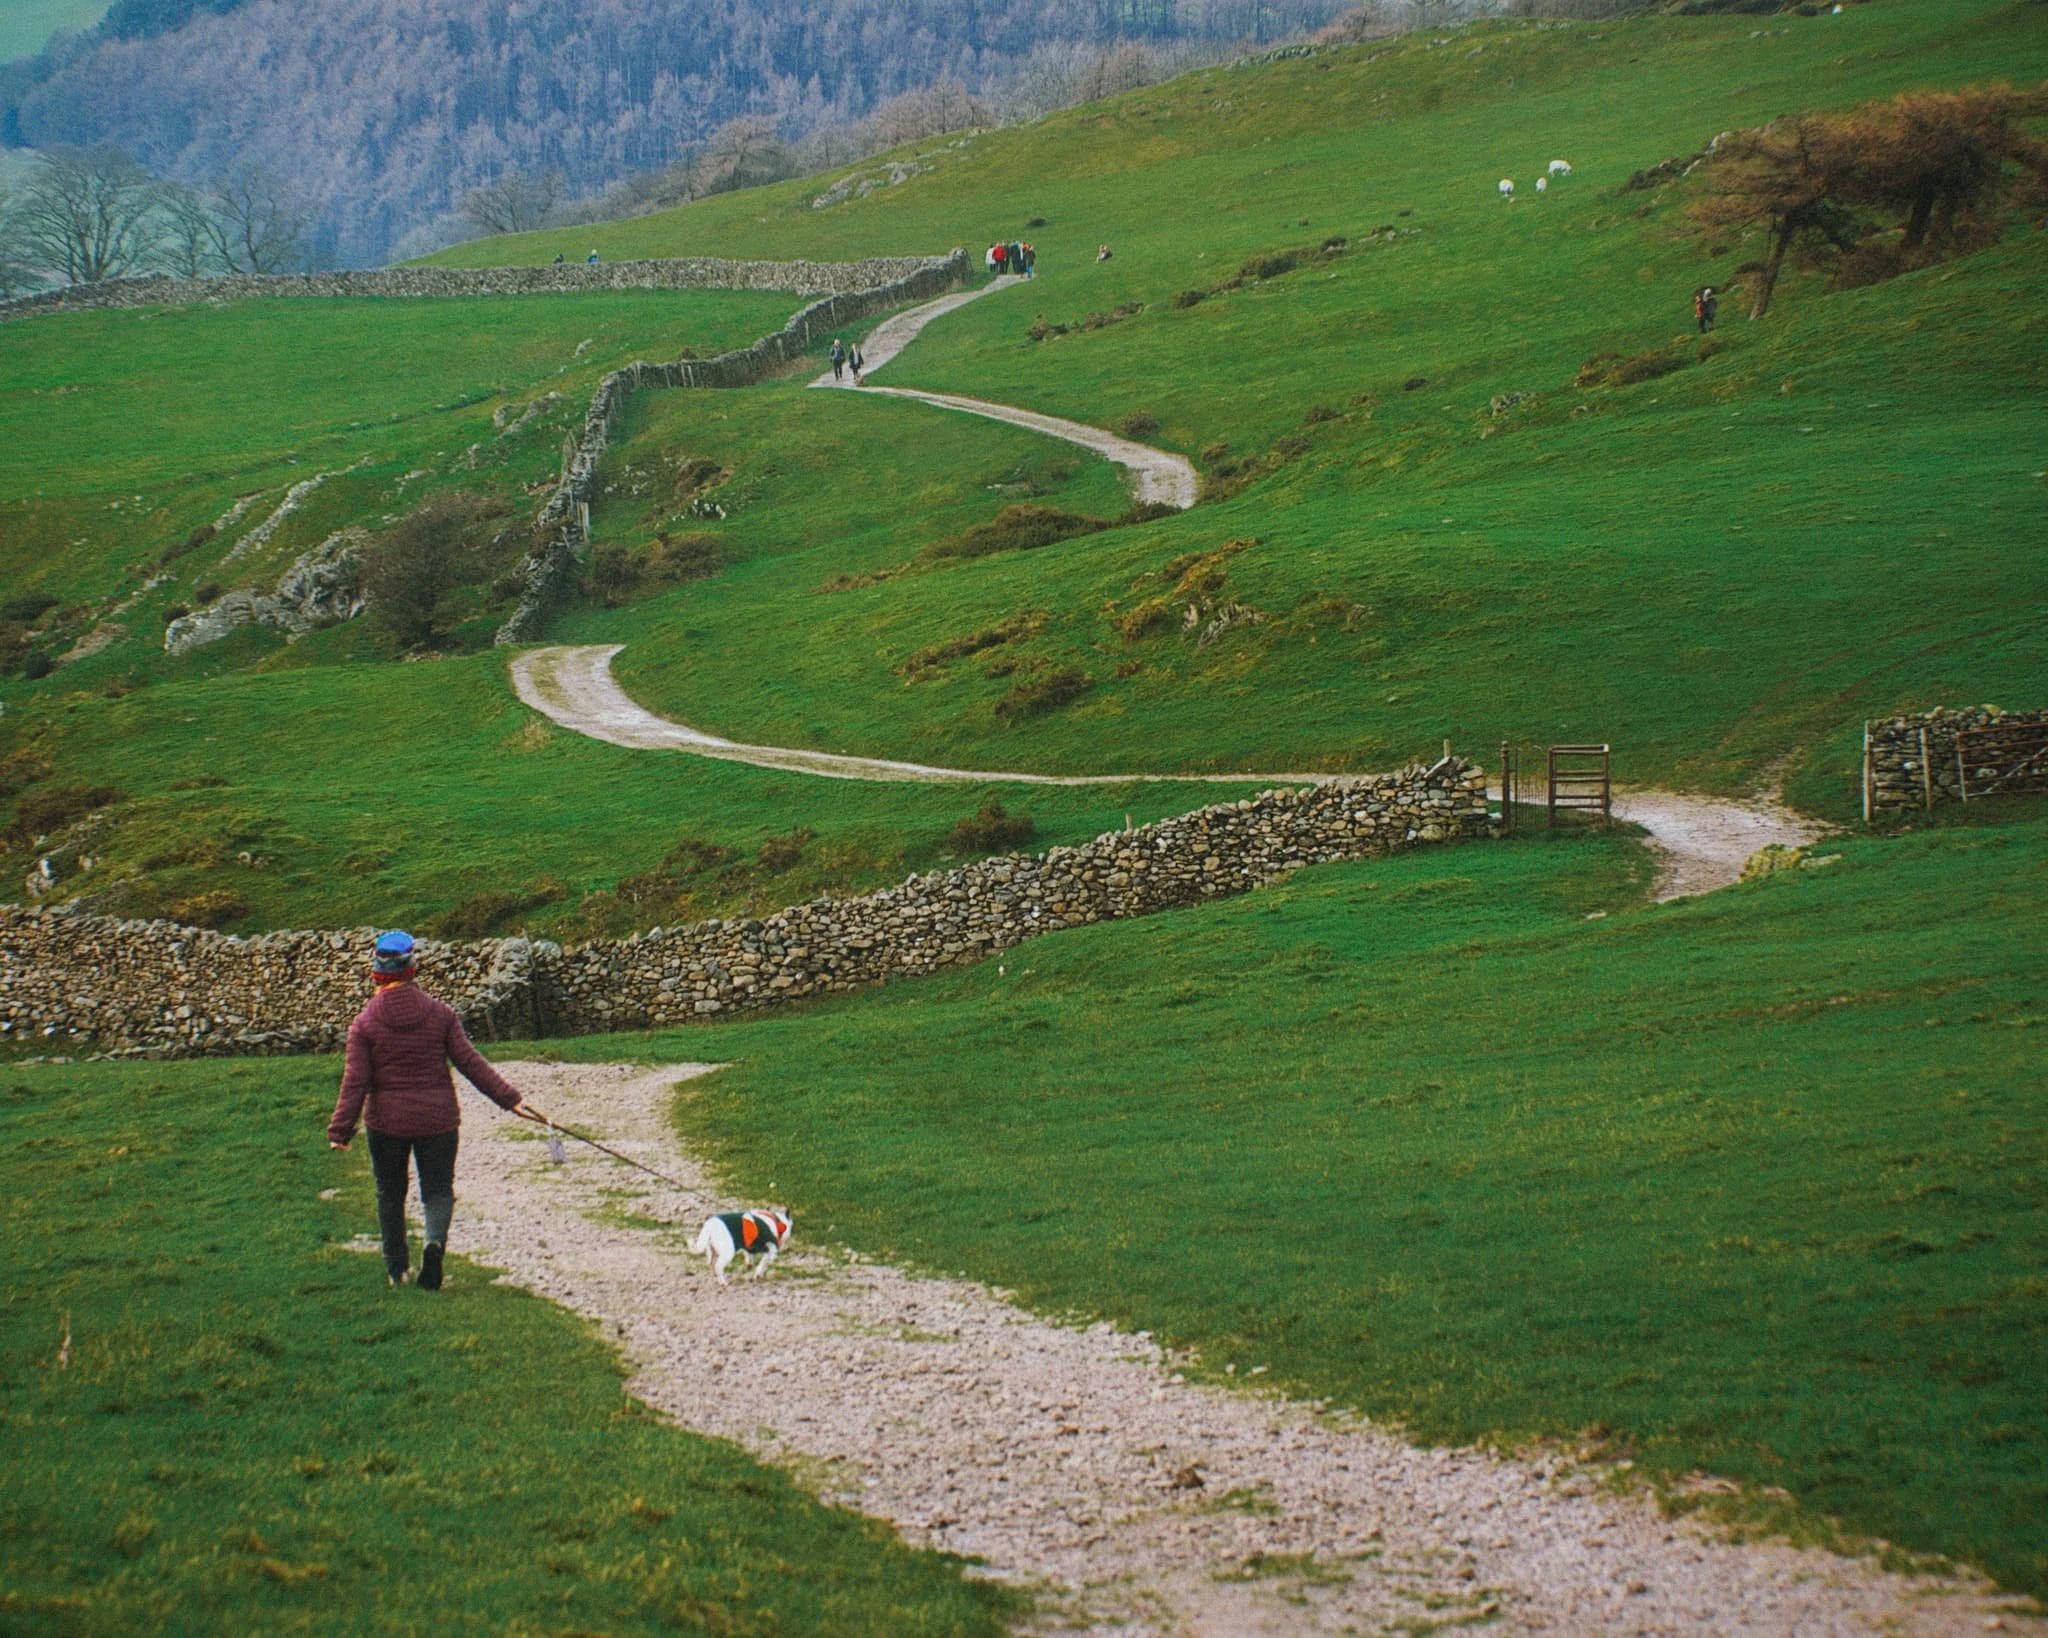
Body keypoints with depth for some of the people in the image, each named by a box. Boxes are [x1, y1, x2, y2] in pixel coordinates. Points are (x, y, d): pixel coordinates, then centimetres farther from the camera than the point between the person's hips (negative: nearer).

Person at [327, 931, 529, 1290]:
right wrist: (509, 1098, 1)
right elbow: (469, 1061, -5)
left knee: (390, 1193, 16)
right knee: (438, 1189, 8)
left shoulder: (364, 1023, -7)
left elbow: (355, 1081, -9)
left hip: (386, 1123, 0)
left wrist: (340, 1130, -4)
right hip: (437, 1119, 0)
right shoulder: (440, 1013, -5)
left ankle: (397, 1268, 18)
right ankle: (435, 1240, -22)